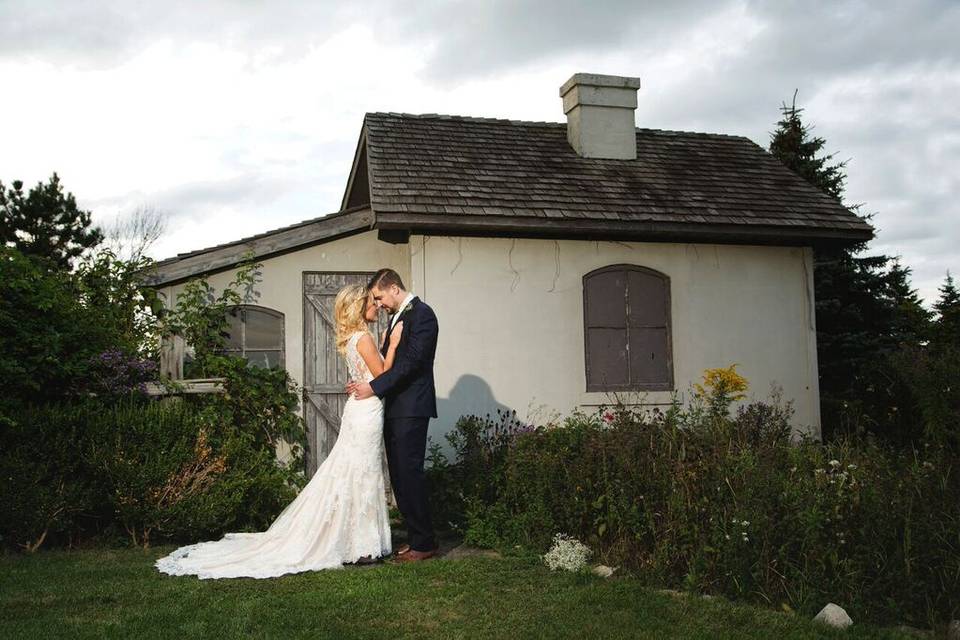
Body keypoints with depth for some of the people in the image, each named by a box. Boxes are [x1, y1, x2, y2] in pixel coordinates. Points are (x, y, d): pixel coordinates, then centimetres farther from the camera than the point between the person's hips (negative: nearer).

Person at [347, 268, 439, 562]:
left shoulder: (422, 314, -11)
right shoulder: (397, 316, 19)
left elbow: (411, 362, -19)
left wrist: (374, 387, -17)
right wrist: (365, 383, 6)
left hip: (411, 408, -9)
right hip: (394, 408, 9)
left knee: (409, 473, -7)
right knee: (399, 475, 10)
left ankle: (424, 543, 2)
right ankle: (415, 536, 19)